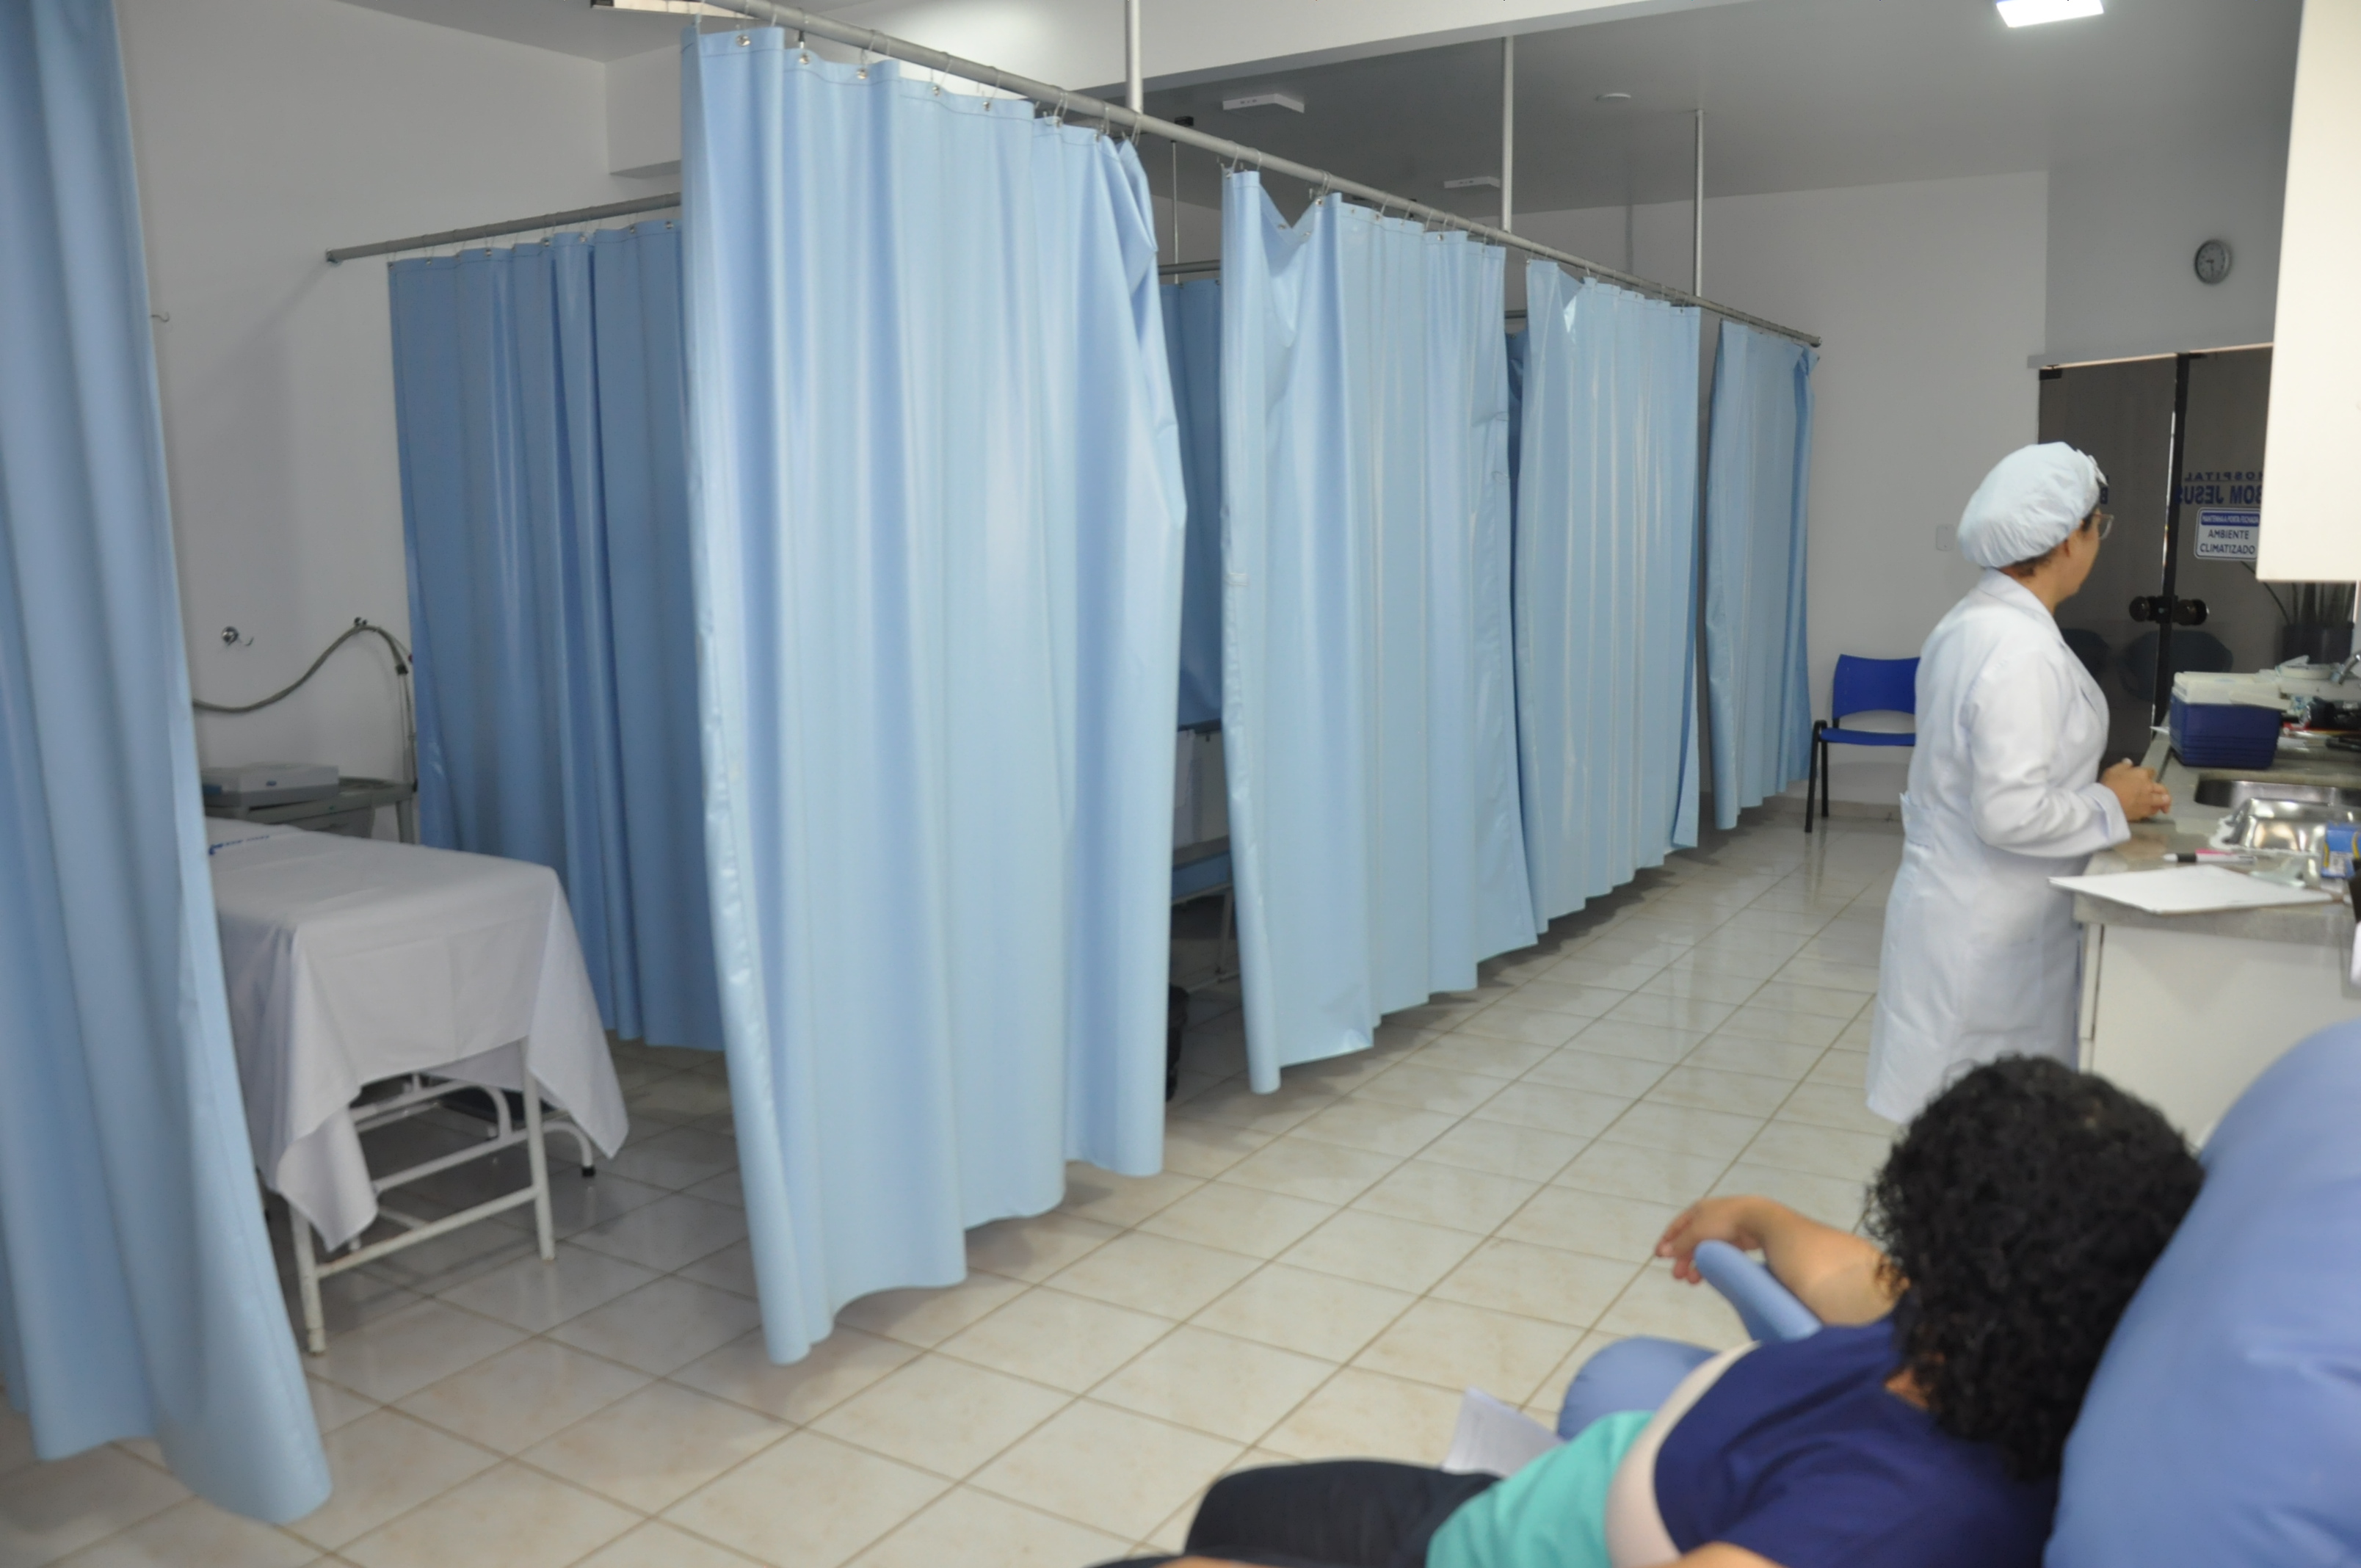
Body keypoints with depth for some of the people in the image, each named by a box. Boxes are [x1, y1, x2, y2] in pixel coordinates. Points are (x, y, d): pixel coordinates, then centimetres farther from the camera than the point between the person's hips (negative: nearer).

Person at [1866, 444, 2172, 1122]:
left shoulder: (1973, 621, 8)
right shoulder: (2023, 651, -23)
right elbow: (2011, 815, -27)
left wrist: (2095, 788, 10)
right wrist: (2111, 806, -12)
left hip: (1965, 909, 9)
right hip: (1989, 934, -9)